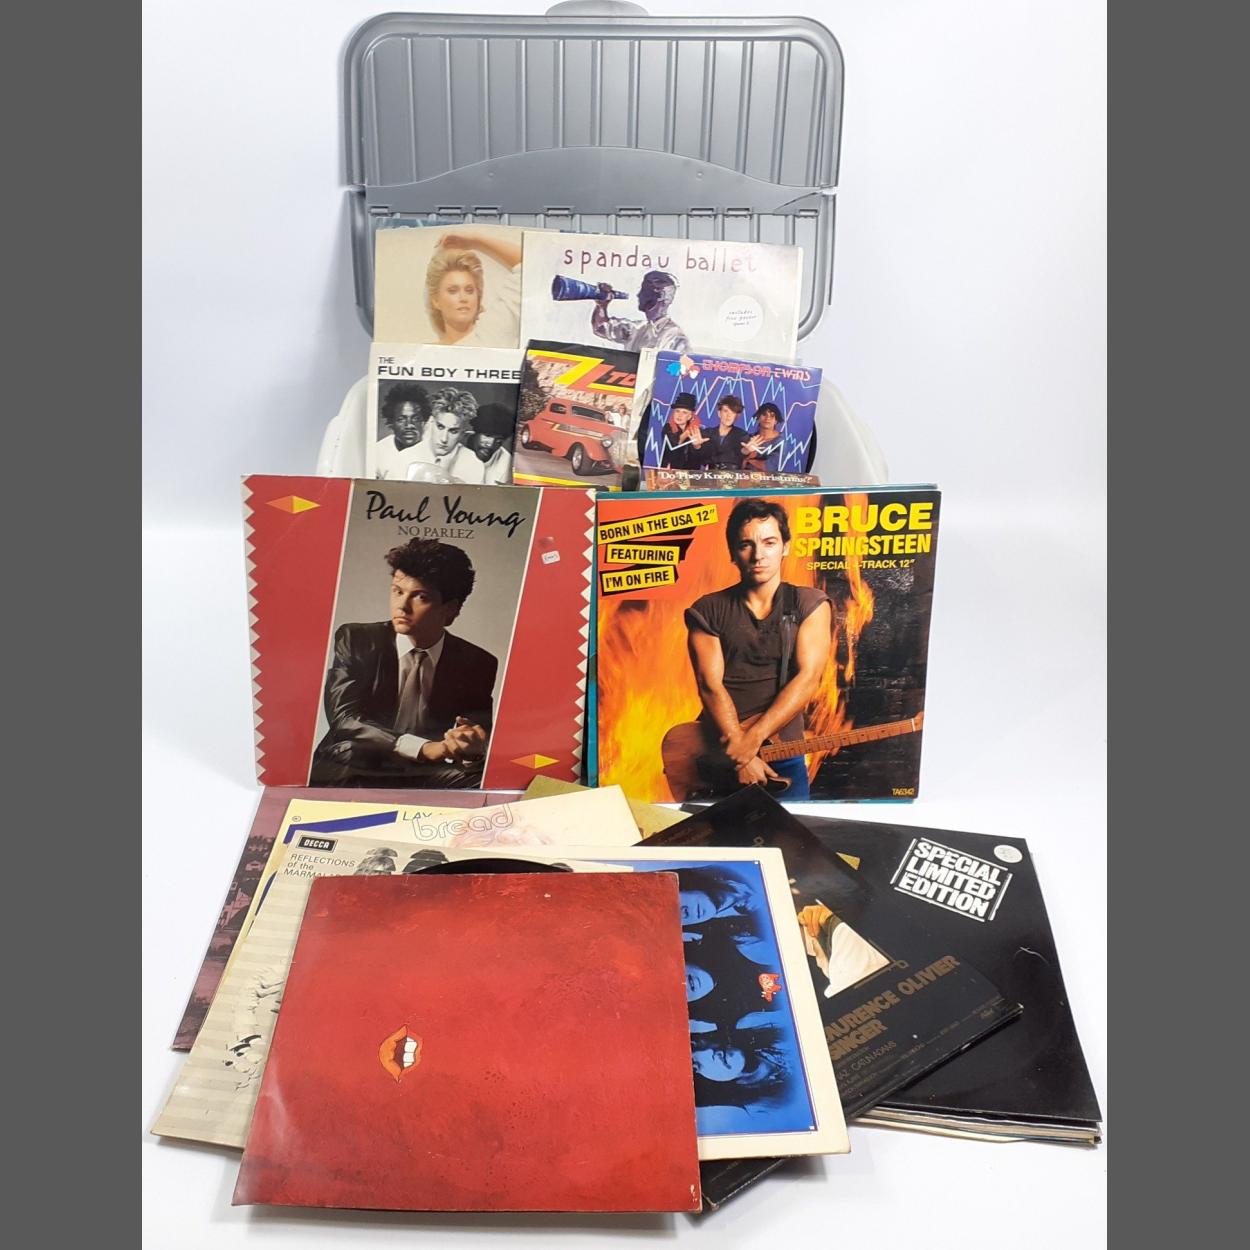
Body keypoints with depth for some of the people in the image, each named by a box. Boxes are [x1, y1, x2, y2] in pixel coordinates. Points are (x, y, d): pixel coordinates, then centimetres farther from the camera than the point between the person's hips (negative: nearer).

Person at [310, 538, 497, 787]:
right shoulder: (354, 640, -1)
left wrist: (472, 748, -24)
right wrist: (423, 748, -25)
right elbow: (344, 719, -11)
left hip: (427, 778, 0)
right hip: (351, 774, 0)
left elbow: (481, 736, 3)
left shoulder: (477, 664, 1)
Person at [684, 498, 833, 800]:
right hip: (717, 751, 0)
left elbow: (808, 679, -8)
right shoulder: (707, 611, 4)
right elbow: (710, 685, -6)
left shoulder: (810, 604, 3)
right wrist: (741, 754, -18)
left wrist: (753, 738, -17)